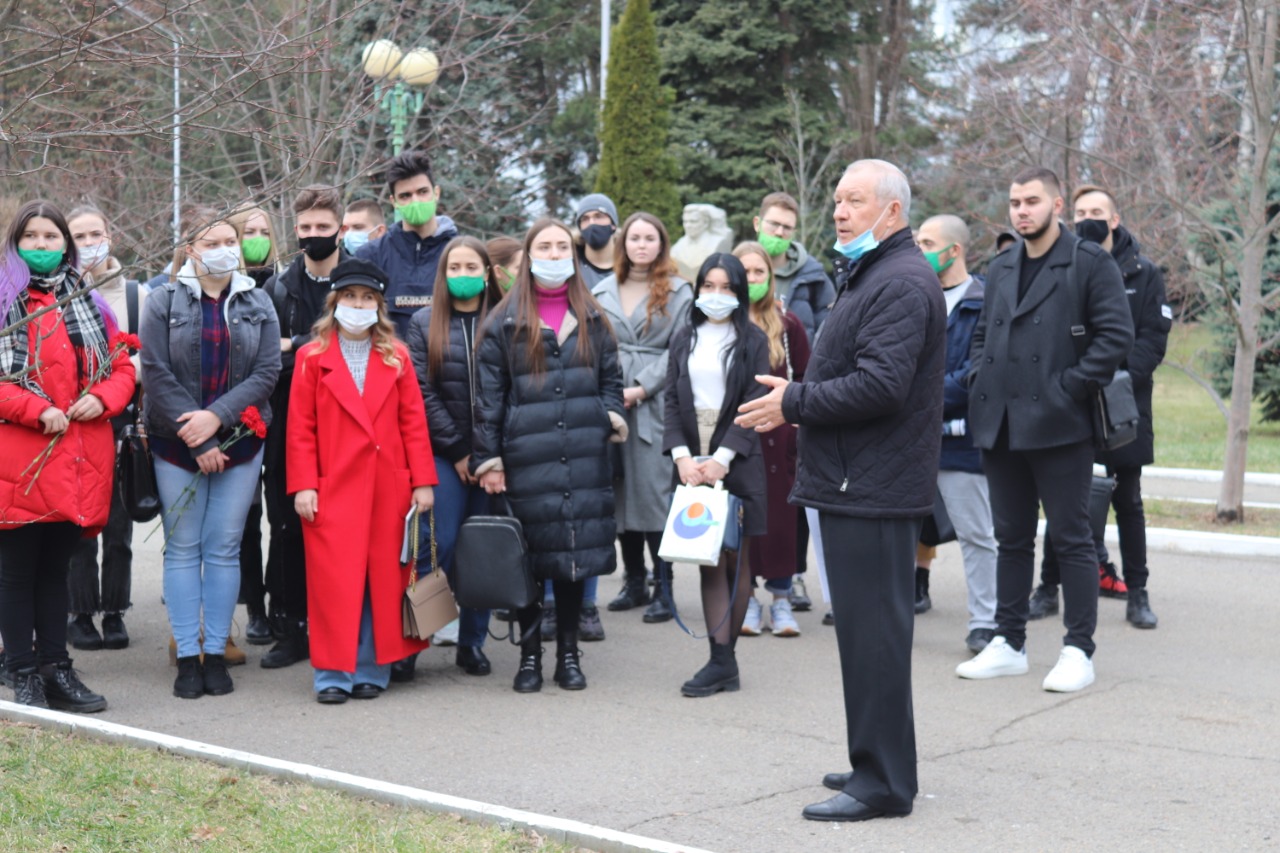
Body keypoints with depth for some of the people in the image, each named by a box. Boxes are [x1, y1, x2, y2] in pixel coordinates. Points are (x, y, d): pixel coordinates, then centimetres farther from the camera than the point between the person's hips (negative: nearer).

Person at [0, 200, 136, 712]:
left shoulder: (89, 304, 15)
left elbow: (122, 368, 15)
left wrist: (102, 399, -5)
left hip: (80, 462, 4)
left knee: (55, 568, 13)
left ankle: (56, 669, 19)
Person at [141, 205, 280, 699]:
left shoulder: (258, 305, 8)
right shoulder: (164, 302, 1)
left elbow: (267, 372, -1)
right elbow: (157, 374, -7)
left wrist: (217, 417, -15)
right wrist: (198, 441, -12)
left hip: (239, 443, 1)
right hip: (177, 445, -1)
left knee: (224, 549, 2)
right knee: (182, 548, 1)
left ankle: (216, 654, 9)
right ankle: (187, 658, 6)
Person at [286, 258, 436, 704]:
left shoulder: (396, 357, 9)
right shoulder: (312, 357, 4)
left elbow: (413, 422, 7)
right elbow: (301, 429, 1)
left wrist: (422, 481, 1)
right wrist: (303, 485, -7)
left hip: (388, 487, 2)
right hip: (333, 488, -2)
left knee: (384, 579, 5)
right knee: (334, 582, -3)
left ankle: (372, 669, 14)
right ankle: (333, 674, 4)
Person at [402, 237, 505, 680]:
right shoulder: (424, 323, 6)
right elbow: (422, 393, 0)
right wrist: (458, 449, -5)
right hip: (443, 453, -1)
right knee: (439, 544, -7)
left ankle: (472, 642, 15)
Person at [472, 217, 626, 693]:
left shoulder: (592, 319, 14)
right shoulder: (504, 323, 4)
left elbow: (611, 377, 19)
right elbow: (486, 396, 2)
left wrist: (614, 417, 0)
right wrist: (487, 458, -3)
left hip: (583, 458, 2)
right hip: (526, 460, -2)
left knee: (578, 549, 4)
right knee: (527, 556, 1)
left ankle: (568, 654, 16)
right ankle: (530, 655, 13)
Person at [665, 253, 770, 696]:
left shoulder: (752, 342, 3)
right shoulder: (685, 339, 12)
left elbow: (753, 406, -5)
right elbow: (672, 402, 8)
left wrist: (721, 458, -15)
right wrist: (681, 455, -7)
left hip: (736, 461, -2)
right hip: (692, 462, 3)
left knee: (734, 560, 1)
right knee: (708, 560, -2)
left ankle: (723, 657, 7)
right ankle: (722, 662, -4)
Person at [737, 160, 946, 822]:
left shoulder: (901, 283, -15)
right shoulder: (866, 275, 20)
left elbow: (880, 385, -25)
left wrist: (795, 402, -15)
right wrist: (798, 406, 12)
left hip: (873, 490, -11)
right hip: (856, 484, 11)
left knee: (872, 631, -6)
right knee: (864, 628, 16)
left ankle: (883, 782, 0)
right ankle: (875, 763, 26)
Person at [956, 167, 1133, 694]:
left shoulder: (1090, 263, -3)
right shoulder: (1000, 270, 17)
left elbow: (1116, 334, -10)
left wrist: (1069, 388, -15)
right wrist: (979, 379, 7)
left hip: (1058, 426, -6)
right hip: (1000, 426, 6)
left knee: (1071, 539, 0)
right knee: (1012, 539, 12)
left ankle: (1078, 651, 6)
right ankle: (1008, 644, 19)